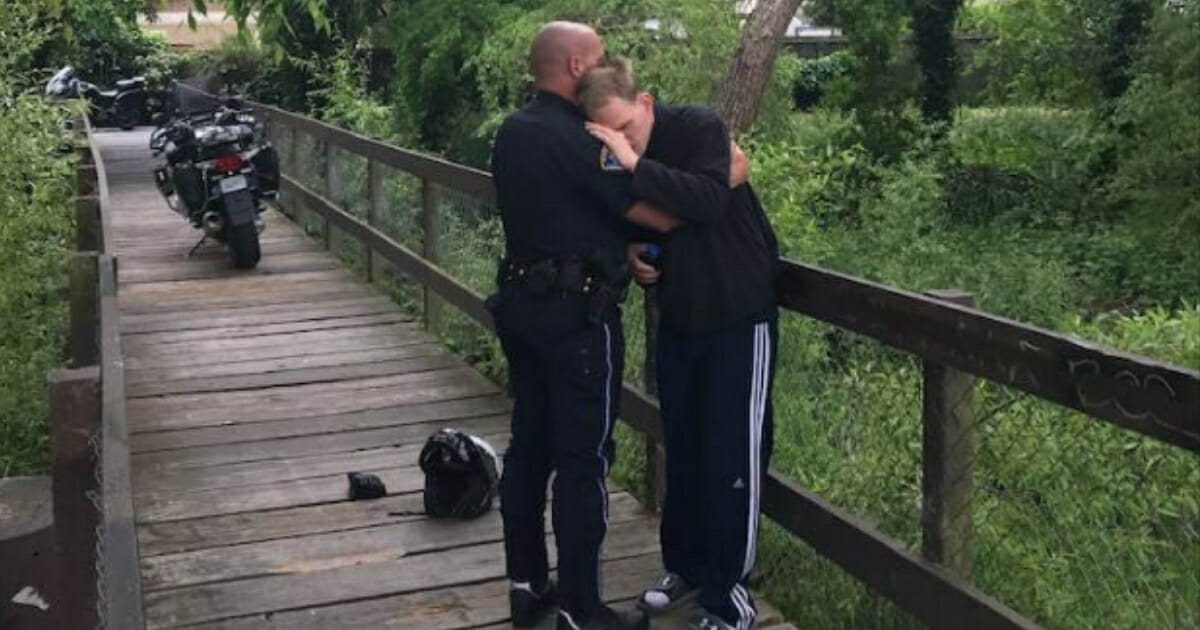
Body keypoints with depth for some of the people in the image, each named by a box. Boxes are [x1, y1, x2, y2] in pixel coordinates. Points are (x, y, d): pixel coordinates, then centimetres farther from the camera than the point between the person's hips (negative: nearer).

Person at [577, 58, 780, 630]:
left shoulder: (698, 128, -16)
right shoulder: (614, 158, 2)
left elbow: (709, 202, -32)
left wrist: (637, 166, -34)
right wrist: (633, 252, -4)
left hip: (738, 317, -6)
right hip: (677, 321, 6)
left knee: (731, 458, -2)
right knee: (682, 452, 14)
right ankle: (687, 567, 30)